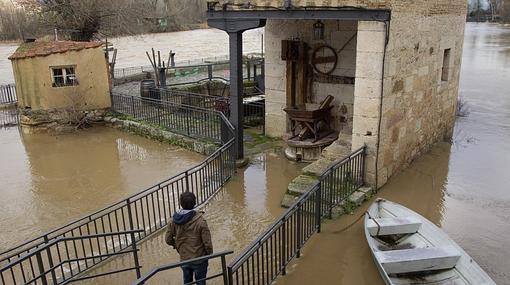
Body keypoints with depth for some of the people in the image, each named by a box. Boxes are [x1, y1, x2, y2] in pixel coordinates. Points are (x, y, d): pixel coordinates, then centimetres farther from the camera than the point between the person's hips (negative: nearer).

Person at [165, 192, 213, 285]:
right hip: (199, 259, -4)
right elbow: (207, 242, -18)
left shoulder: (174, 220, -9)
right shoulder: (200, 220, -22)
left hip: (184, 259, 4)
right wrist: (209, 253, 1)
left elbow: (168, 239, -1)